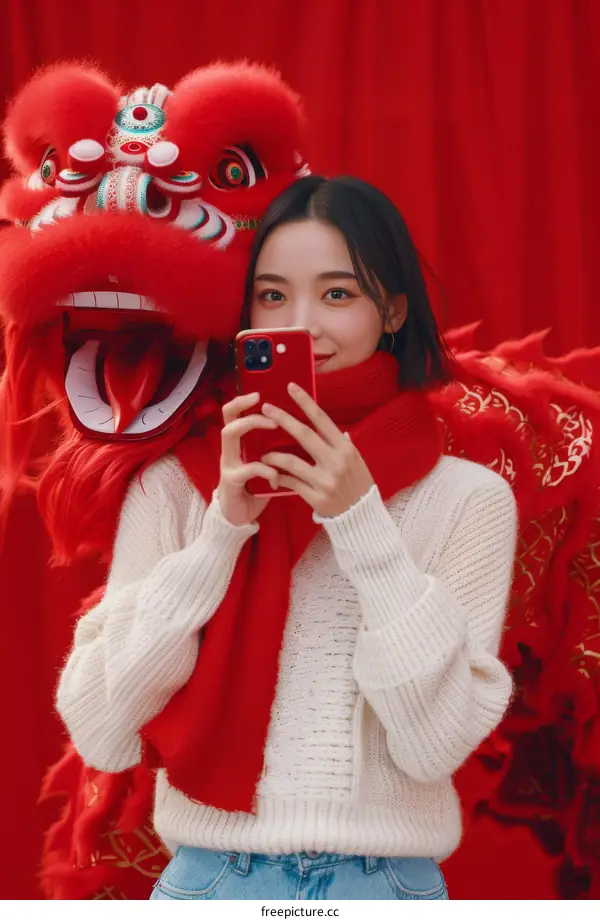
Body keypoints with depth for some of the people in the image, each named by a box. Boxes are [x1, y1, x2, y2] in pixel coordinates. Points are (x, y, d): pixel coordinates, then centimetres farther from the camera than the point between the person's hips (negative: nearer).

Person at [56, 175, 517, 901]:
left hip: (386, 882, 0)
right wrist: (222, 528, -16)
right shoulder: (172, 483, -5)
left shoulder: (471, 499, -6)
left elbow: (436, 744, -13)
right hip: (209, 876, 1)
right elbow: (101, 733, -10)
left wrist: (362, 523, -19)